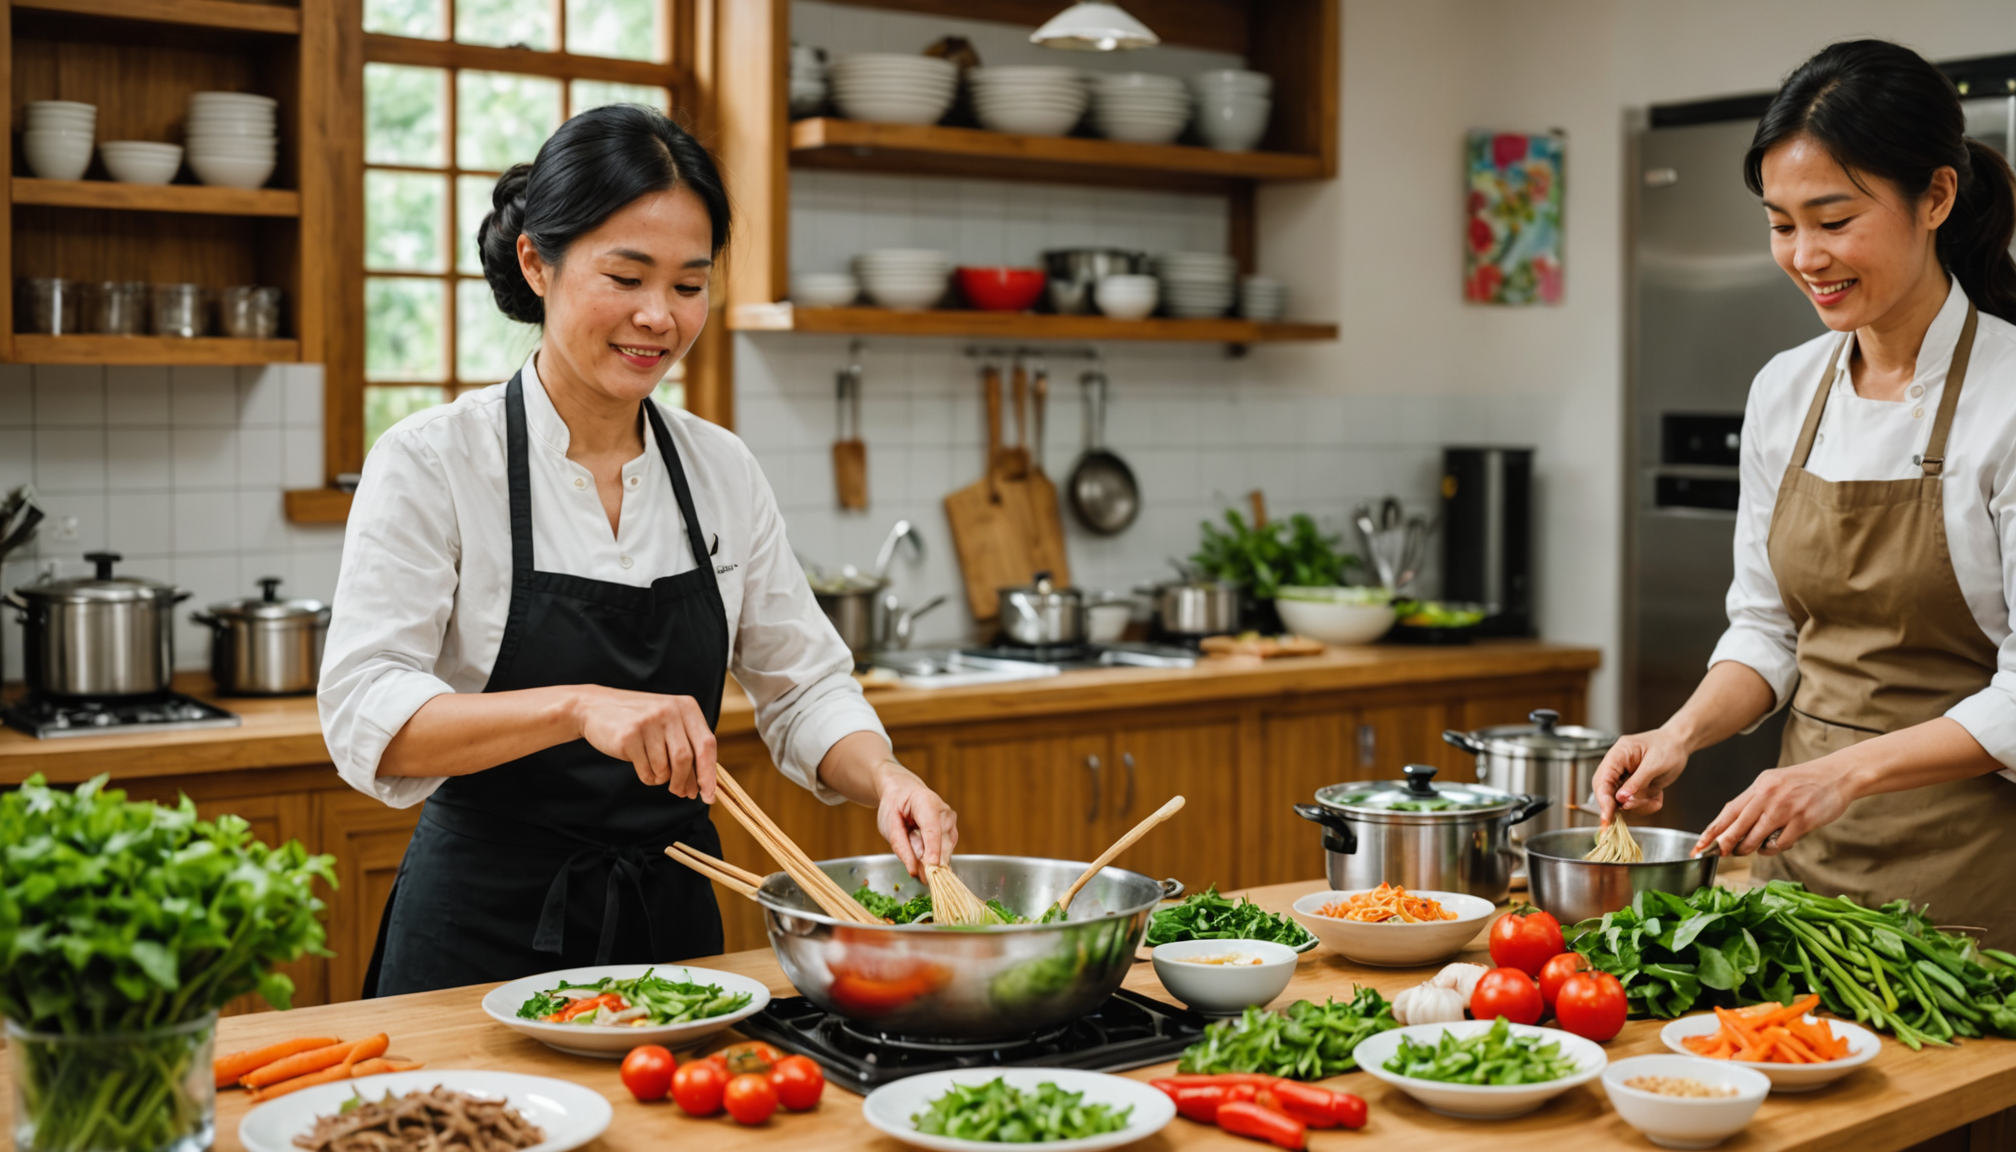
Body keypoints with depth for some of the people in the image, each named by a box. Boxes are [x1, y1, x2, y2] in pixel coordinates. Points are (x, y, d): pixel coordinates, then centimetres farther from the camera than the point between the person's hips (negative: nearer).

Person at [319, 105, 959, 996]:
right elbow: (367, 719, -21)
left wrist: (884, 780, -15)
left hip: (674, 921, 4)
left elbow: (803, 688, 6)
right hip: (489, 932, -4)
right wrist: (578, 706, -37)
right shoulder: (433, 461, -12)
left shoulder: (723, 470, 2)